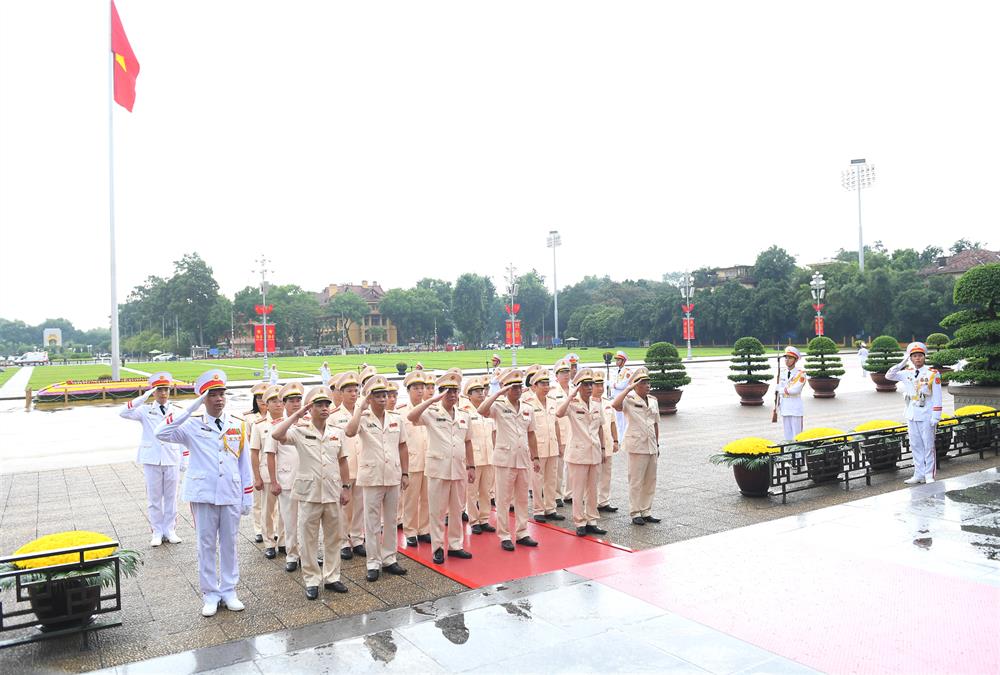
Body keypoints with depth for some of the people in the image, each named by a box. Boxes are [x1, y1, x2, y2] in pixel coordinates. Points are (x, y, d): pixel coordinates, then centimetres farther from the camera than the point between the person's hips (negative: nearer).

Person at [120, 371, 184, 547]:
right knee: (154, 497, 6)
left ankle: (170, 530, 19)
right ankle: (157, 531, 17)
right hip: (151, 460, -1)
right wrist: (144, 397, -20)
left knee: (171, 497, 8)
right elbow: (124, 413, -15)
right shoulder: (145, 411, 2)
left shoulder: (177, 411, 5)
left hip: (172, 460, 1)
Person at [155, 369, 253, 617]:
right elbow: (161, 432, -19)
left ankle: (229, 591, 23)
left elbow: (245, 463, 6)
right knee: (206, 545, 8)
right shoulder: (193, 425, -2)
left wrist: (248, 496, 4)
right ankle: (210, 594, 20)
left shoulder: (238, 425, 3)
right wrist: (191, 408, -21)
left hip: (231, 495, 2)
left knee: (229, 543, 11)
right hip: (203, 495, -1)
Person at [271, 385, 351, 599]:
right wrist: (296, 415, -19)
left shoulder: (337, 432, 6)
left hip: (333, 492, 3)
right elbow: (276, 435, -24)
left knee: (332, 537, 11)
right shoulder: (300, 431, -5)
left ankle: (331, 577, 23)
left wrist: (346, 487, 9)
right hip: (309, 493, -3)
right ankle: (312, 581, 16)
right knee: (308, 539, 5)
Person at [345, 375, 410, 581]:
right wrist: (361, 407, -21)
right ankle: (373, 563, 15)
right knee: (372, 522, 5)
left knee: (391, 521, 13)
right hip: (372, 477, -4)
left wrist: (405, 473, 7)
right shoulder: (363, 418, -6)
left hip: (393, 477, 4)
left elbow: (402, 447, 10)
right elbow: (349, 432, -28)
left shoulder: (396, 418, 5)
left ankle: (389, 559, 25)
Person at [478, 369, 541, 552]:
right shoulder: (499, 407, -5)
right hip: (505, 458, -5)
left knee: (522, 498, 12)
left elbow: (531, 434, 15)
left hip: (523, 458, 5)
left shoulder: (527, 409, 10)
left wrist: (535, 457, 12)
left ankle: (522, 533, 21)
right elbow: (482, 410, -26)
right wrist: (499, 393, -21)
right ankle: (504, 536, 11)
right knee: (503, 499, 2)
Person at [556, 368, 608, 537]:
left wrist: (602, 449, 14)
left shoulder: (597, 406, 8)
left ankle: (591, 521, 21)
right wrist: (572, 395, -25)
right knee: (578, 490, 1)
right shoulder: (572, 404, -9)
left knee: (592, 489, 12)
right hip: (578, 453, -5)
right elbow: (559, 413, -30)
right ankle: (580, 523, 11)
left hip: (594, 453, 5)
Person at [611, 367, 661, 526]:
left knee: (650, 480, 11)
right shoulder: (629, 400, -7)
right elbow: (615, 404, -30)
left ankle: (646, 511, 22)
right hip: (637, 446, -6)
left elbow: (656, 424, 18)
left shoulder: (653, 401, 12)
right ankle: (635, 513, 9)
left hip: (651, 446, 6)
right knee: (636, 481, -1)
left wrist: (657, 444, 16)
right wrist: (629, 388, -24)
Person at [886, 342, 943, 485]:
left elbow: (937, 397, -7)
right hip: (911, 415, 5)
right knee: (915, 446, 10)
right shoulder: (907, 373, 7)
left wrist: (935, 417, -11)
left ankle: (930, 476, 10)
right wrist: (902, 363, -1)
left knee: (928, 446, 2)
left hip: (926, 416, -5)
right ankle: (919, 475, 18)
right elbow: (889, 376, 7)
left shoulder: (933, 374, -6)